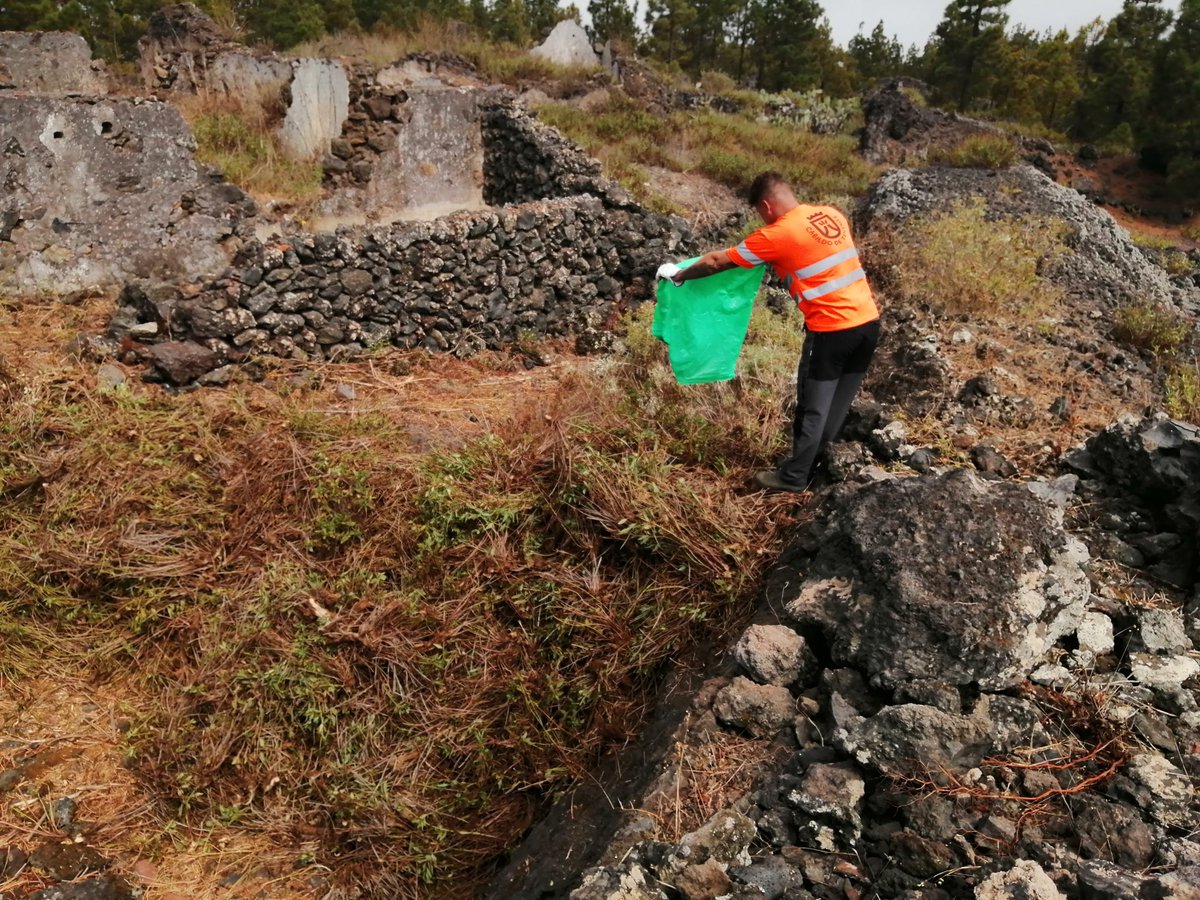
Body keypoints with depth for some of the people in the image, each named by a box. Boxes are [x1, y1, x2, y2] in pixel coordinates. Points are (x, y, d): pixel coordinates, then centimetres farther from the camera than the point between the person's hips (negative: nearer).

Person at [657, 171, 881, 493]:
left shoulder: (777, 234, -11)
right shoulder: (832, 214, 9)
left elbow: (717, 261, -3)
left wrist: (679, 274, 11)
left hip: (831, 329, -7)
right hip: (868, 320, 7)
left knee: (813, 408, 7)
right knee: (839, 403, 18)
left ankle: (795, 476, 20)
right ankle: (821, 466, 33)